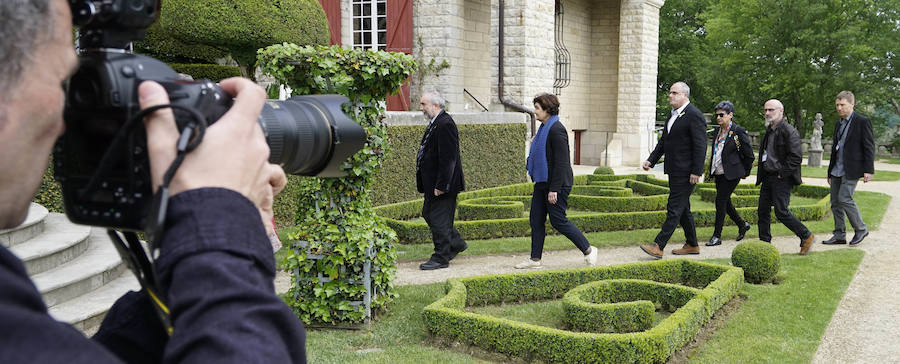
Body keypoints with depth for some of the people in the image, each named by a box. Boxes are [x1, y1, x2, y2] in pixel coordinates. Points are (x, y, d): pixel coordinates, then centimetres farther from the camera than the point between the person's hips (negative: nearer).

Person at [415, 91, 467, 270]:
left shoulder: (445, 124, -19)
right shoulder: (435, 123, 13)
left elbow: (448, 158, -24)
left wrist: (441, 185, -24)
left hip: (442, 185, -11)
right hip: (433, 183, 11)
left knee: (439, 219, -3)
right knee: (428, 214, 18)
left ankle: (441, 258, 8)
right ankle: (456, 243, 29)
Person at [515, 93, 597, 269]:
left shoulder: (556, 129, -18)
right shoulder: (544, 128, 12)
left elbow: (561, 161, -21)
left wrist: (554, 189, -22)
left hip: (557, 183, -10)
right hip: (542, 182, 10)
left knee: (558, 220, -4)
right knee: (536, 219, 8)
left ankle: (588, 249, 10)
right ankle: (535, 258, 15)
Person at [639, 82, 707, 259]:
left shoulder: (694, 115, -13)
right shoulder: (673, 115, 16)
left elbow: (700, 145, -17)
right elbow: (663, 141, 21)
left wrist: (696, 172, -20)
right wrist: (651, 160, 11)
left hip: (686, 172, -10)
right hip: (674, 171, 10)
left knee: (674, 209, -8)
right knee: (682, 208, 15)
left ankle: (658, 246, -11)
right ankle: (692, 245, 25)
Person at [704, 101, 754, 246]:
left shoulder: (738, 131, -10)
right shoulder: (717, 131, 11)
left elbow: (749, 154, -5)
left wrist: (745, 172, 2)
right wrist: (710, 169, 15)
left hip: (731, 174, -8)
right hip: (718, 173, 8)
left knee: (720, 201, -9)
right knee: (725, 202, 13)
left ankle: (717, 236, -3)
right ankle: (742, 225, 35)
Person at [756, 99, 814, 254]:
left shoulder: (789, 131, -11)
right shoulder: (769, 131, 16)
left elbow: (795, 157, -17)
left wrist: (782, 173, -16)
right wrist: (761, 173, 15)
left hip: (781, 178, -9)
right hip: (768, 177, 9)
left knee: (781, 212, -11)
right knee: (763, 211, 7)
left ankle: (806, 237, 6)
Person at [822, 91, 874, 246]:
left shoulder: (862, 121, -6)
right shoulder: (839, 124, 17)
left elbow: (869, 147, -9)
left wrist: (869, 170, -14)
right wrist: (830, 172, 23)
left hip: (851, 170, -8)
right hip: (837, 170, 8)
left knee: (844, 198, -15)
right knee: (835, 202, 5)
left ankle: (861, 230, 2)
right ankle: (839, 235, 12)